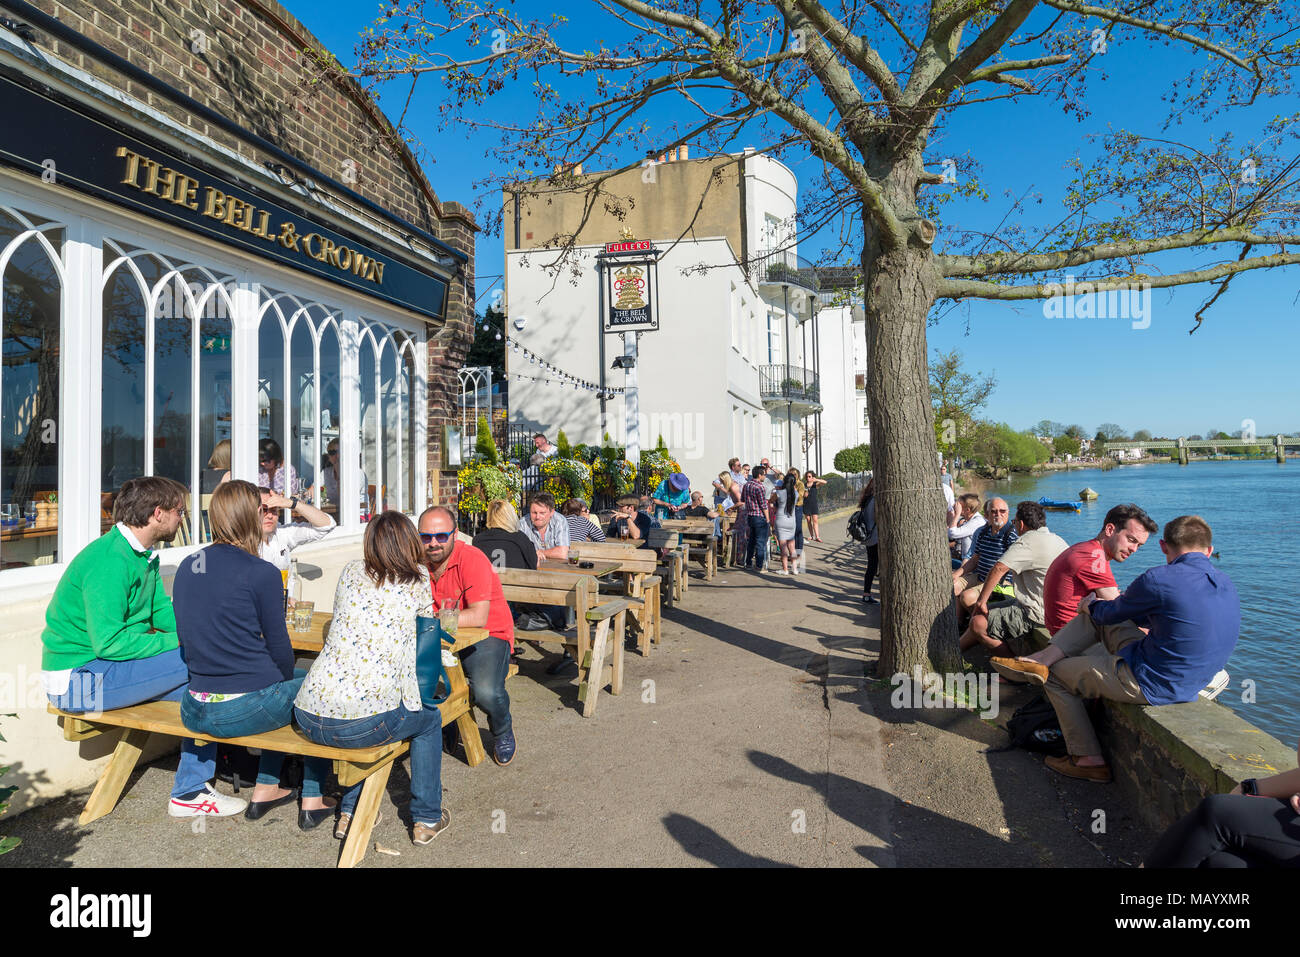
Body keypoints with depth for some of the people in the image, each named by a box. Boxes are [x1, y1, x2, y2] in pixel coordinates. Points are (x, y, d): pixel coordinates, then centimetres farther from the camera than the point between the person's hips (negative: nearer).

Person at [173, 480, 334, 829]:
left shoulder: (186, 566, 4)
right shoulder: (261, 573, -16)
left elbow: (187, 640, 14)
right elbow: (280, 649, -10)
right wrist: (287, 680, 12)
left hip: (195, 712, 7)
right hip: (245, 710, -7)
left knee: (283, 681, 30)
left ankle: (265, 789, 34)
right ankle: (312, 800, 22)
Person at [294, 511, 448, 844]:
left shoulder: (351, 572, 10)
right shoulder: (418, 580, 2)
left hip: (309, 718, 4)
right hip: (364, 723, -4)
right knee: (429, 720, 26)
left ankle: (350, 812, 39)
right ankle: (427, 818, 32)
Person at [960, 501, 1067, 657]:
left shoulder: (1028, 541, -17)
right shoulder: (1058, 539, 15)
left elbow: (999, 568, -25)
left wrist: (981, 601, -18)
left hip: (1039, 617, -11)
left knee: (978, 624, -18)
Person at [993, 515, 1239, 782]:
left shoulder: (1159, 580, -23)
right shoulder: (1225, 583, 4)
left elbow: (1110, 613, -6)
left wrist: (1089, 605, 19)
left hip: (1148, 685, -9)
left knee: (1055, 676, 10)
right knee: (1096, 614, 15)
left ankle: (1089, 760, 18)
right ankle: (1045, 657, 7)